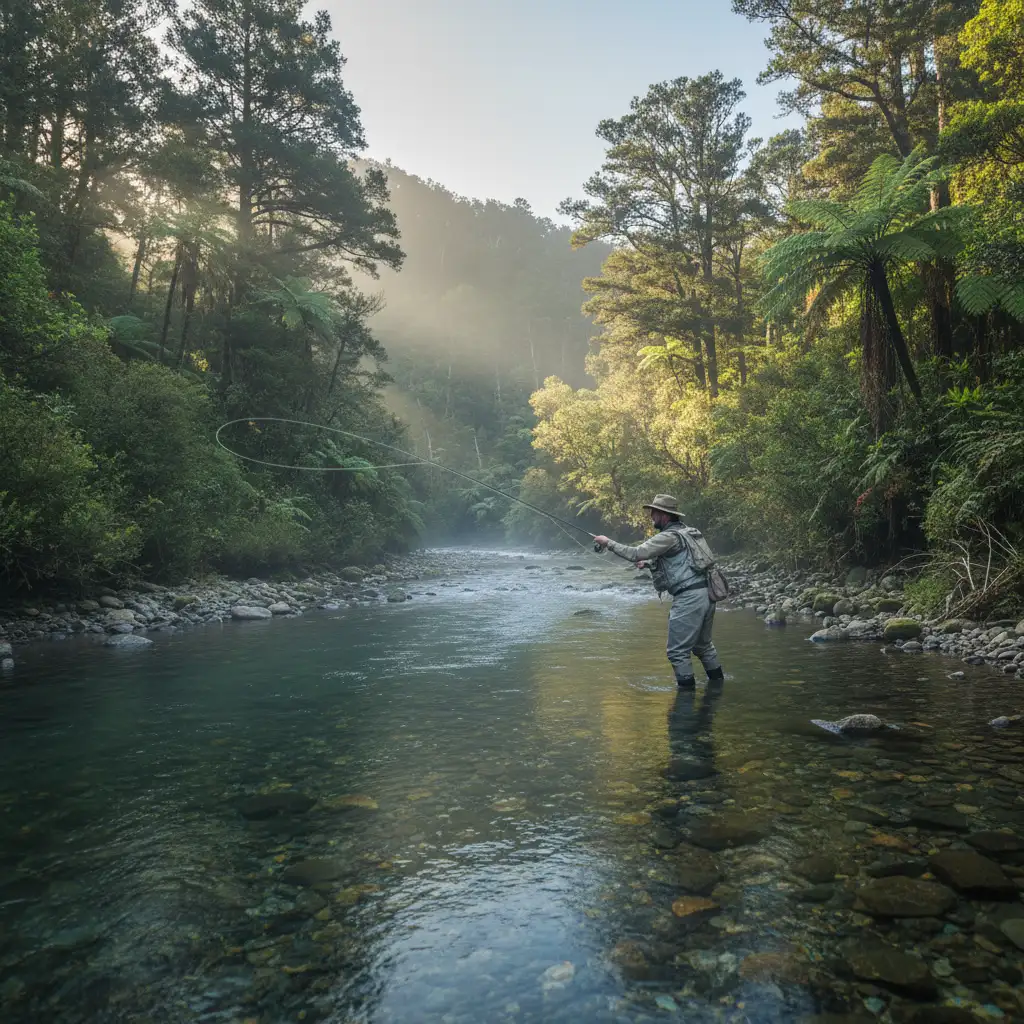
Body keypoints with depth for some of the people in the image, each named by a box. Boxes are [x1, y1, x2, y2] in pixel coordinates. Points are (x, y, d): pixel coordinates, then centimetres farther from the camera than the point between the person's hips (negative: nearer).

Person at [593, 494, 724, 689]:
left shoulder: (669, 537, -12)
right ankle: (716, 680, 35)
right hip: (706, 594, 10)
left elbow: (636, 553, -17)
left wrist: (608, 543, -7)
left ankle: (687, 688, 5)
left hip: (688, 598, -10)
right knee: (703, 644, 25)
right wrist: (649, 563, 21)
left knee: (678, 651, -1)